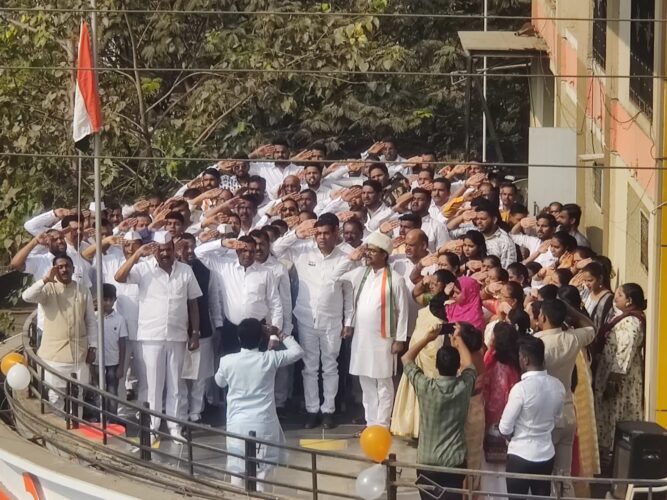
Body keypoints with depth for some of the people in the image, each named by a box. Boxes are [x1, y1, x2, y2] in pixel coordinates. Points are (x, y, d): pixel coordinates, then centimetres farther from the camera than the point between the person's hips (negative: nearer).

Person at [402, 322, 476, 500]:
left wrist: (427, 338, 4)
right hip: (455, 461, 1)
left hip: (427, 461, -1)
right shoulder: (464, 386, -10)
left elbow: (406, 358, 2)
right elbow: (468, 364, 14)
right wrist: (458, 338, 23)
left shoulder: (425, 387, -15)